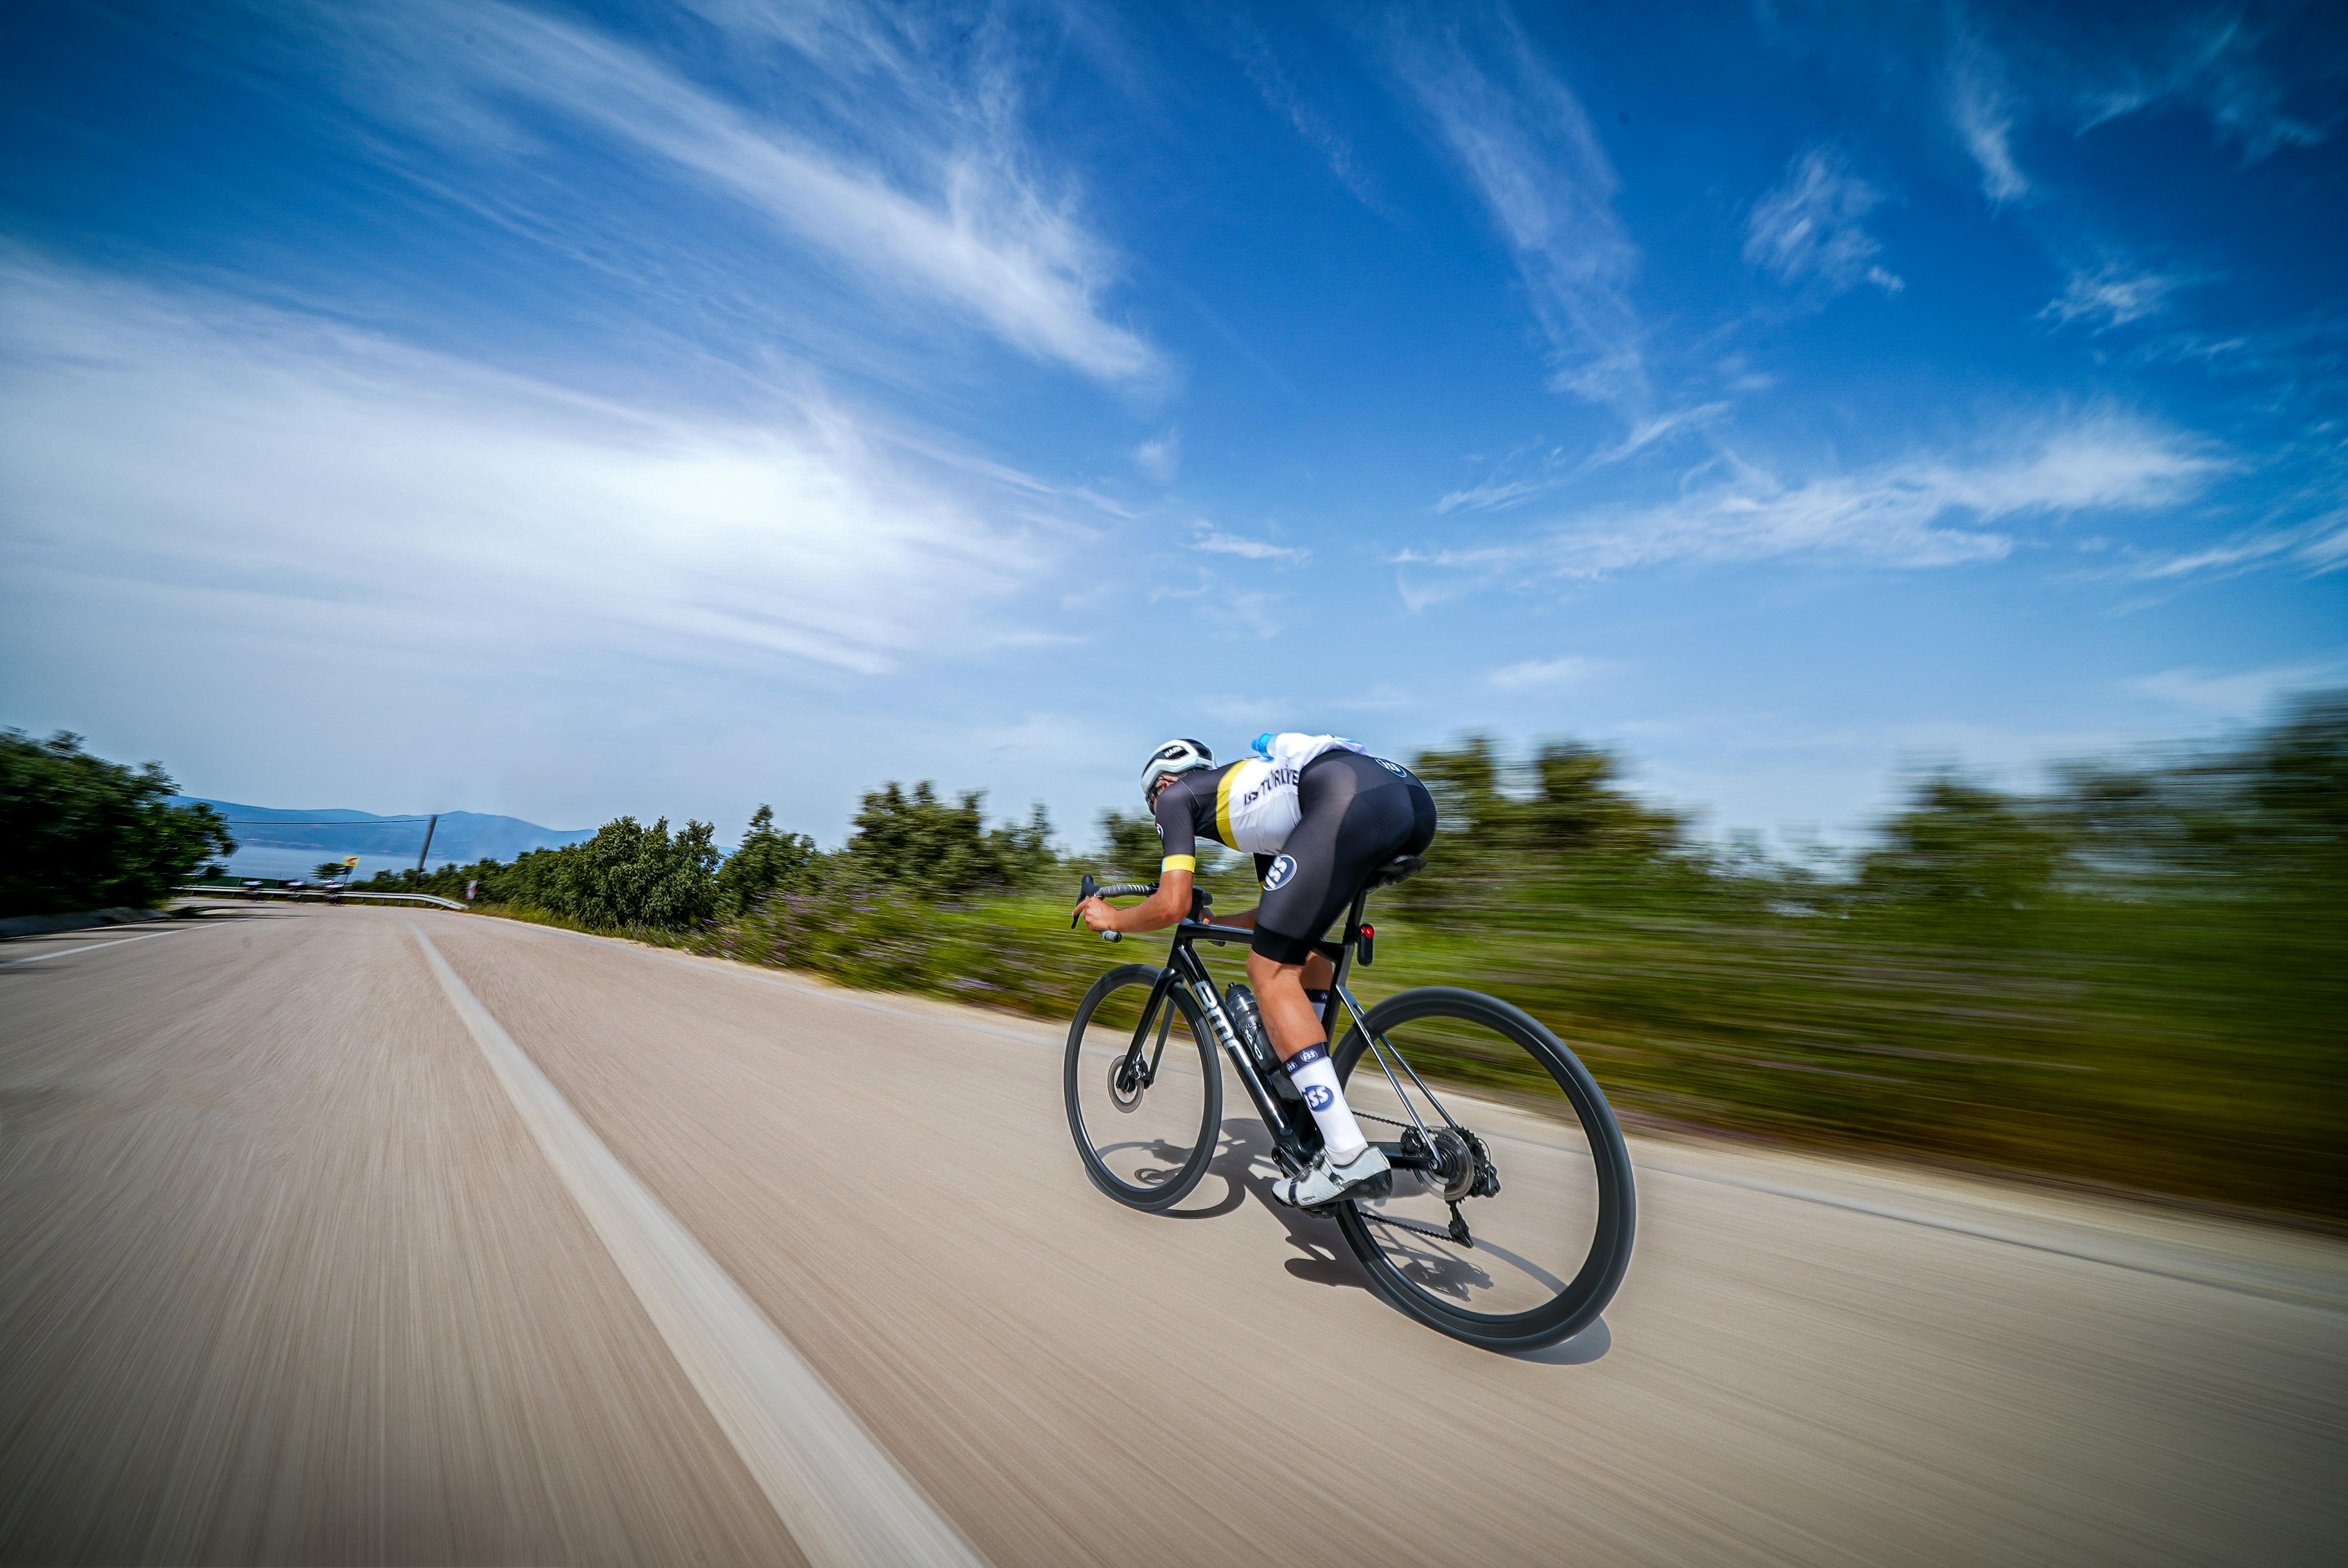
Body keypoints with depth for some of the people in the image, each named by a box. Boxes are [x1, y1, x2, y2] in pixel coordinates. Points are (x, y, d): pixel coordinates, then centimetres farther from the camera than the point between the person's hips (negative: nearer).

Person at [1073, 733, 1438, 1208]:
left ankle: (1349, 1155, -3)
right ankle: (1312, 1099, 30)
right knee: (1303, 941, 28)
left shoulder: (1178, 795, 18)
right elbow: (1289, 907, 43)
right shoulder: (1252, 798, 39)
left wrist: (1111, 918, 26)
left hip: (1350, 799, -9)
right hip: (1414, 797, 9)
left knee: (1270, 970, -1)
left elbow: (1172, 905, 6)